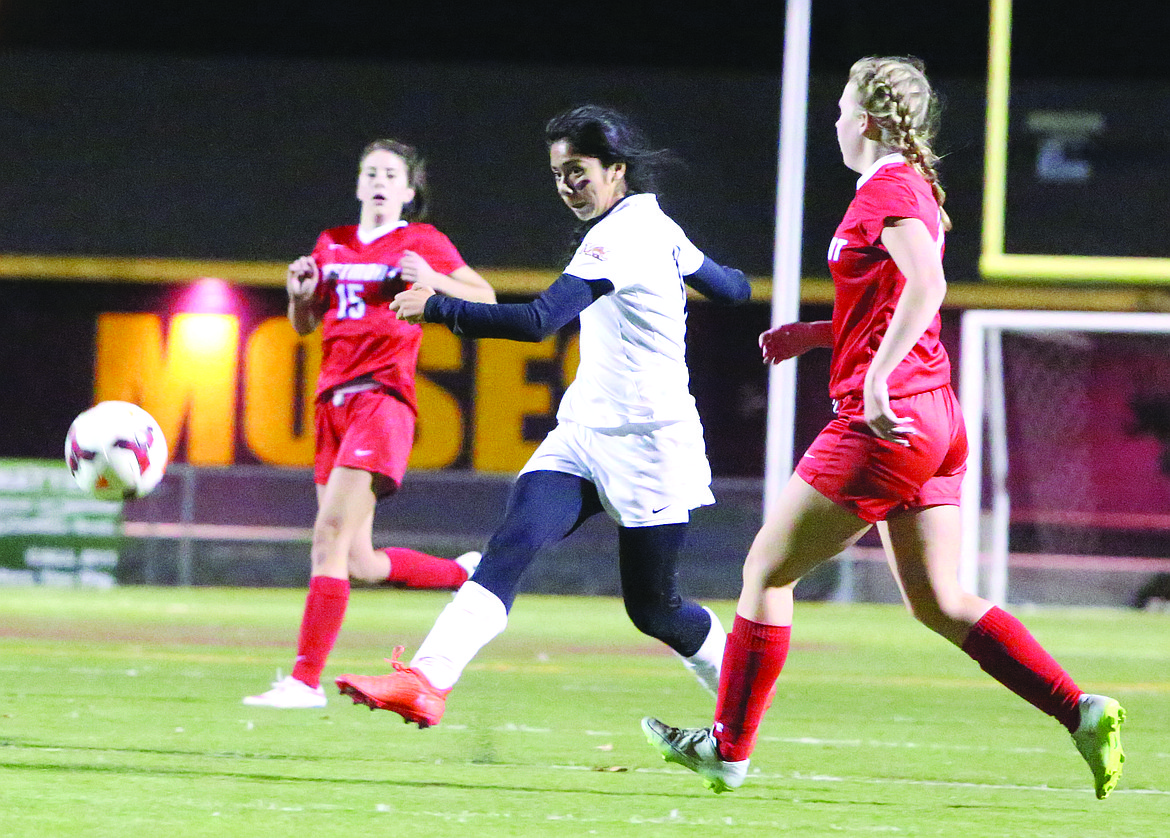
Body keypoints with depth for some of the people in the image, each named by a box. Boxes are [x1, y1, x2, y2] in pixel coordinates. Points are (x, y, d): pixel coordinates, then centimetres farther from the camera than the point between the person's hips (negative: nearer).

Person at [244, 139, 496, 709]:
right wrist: (302, 292, 1)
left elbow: (485, 299, 3)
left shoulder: (421, 242, 3)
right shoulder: (332, 245, 18)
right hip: (334, 402, 7)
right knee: (360, 565, 6)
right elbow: (304, 325, 23)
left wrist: (431, 280, -14)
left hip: (383, 399, -7)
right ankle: (465, 573, 31)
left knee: (330, 535, -18)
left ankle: (306, 680, -19)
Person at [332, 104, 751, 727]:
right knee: (511, 546, -15)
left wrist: (438, 308, -31)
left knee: (653, 611, 3)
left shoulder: (623, 236, -20)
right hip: (585, 433, 9)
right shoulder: (655, 225, 8)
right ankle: (427, 681, -31)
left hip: (646, 442, -9)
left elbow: (540, 321, -31)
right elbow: (731, 288, 22)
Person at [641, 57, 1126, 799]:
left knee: (768, 569, 2)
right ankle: (1082, 712, -4)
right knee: (938, 601, 8)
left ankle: (729, 749, 9)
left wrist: (877, 378, -32)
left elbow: (927, 286, -27)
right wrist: (815, 334, 24)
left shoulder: (886, 190, -10)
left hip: (887, 422, -9)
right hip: (935, 420, 9)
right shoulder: (914, 185, 18)